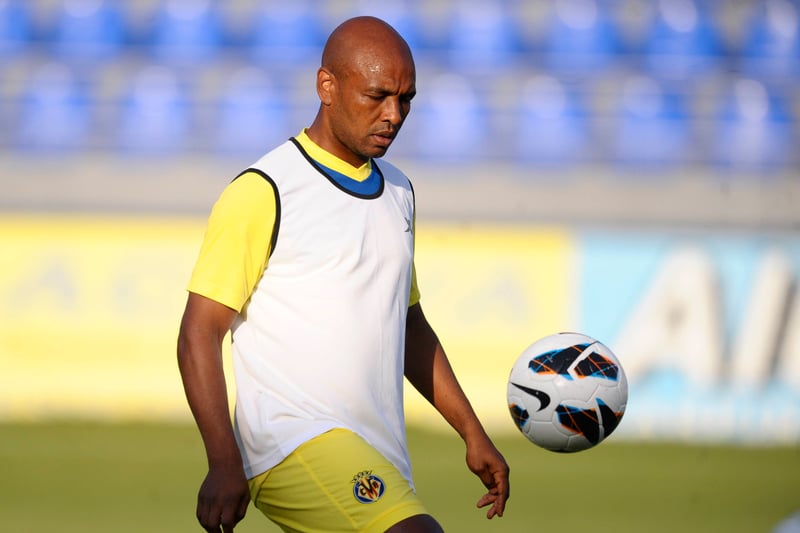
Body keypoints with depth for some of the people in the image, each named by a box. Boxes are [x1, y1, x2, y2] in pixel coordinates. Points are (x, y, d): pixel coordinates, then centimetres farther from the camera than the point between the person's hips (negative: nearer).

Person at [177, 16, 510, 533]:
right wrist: (224, 464, -17)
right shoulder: (263, 193, -6)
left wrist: (473, 433, 24)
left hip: (381, 464, 8)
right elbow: (200, 333, -8)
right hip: (294, 443, -8)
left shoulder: (398, 191, 18)